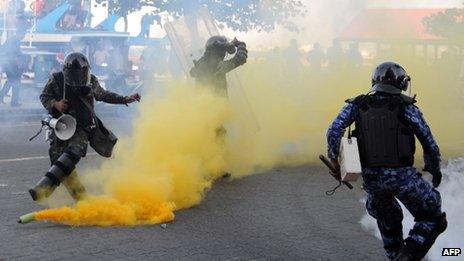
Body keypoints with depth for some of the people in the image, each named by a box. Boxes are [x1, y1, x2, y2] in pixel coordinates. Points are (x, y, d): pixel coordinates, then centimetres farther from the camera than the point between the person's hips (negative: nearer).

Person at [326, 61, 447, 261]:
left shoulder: (357, 105, 5)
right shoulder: (407, 107, -1)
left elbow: (333, 131, -7)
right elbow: (430, 145, 2)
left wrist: (334, 158, 8)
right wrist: (434, 171, 18)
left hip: (371, 177, 4)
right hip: (402, 176, -3)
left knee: (388, 221, 30)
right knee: (432, 219, 13)